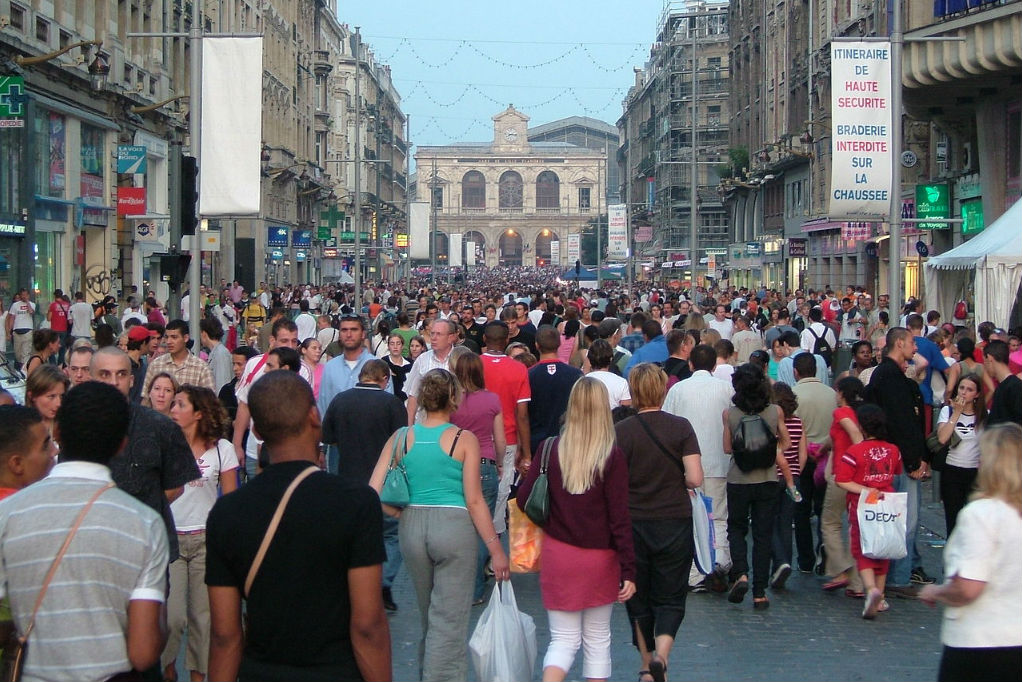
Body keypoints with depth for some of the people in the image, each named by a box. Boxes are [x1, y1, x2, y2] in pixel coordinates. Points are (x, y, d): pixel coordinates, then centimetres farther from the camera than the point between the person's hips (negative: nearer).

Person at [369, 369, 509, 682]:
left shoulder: (400, 438, 1)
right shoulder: (464, 440, -7)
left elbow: (374, 492, -5)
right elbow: (474, 501, -8)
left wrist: (403, 516, 8)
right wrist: (496, 550, -2)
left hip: (411, 527, 4)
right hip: (454, 525, -4)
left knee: (428, 616, 22)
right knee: (449, 621, 1)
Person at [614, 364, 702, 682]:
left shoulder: (621, 431, -8)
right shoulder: (681, 427, -6)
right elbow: (695, 478, -11)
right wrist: (674, 480, 9)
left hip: (633, 524, 0)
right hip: (675, 522, 0)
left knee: (638, 599, 15)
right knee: (670, 598, 8)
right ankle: (661, 655, -15)